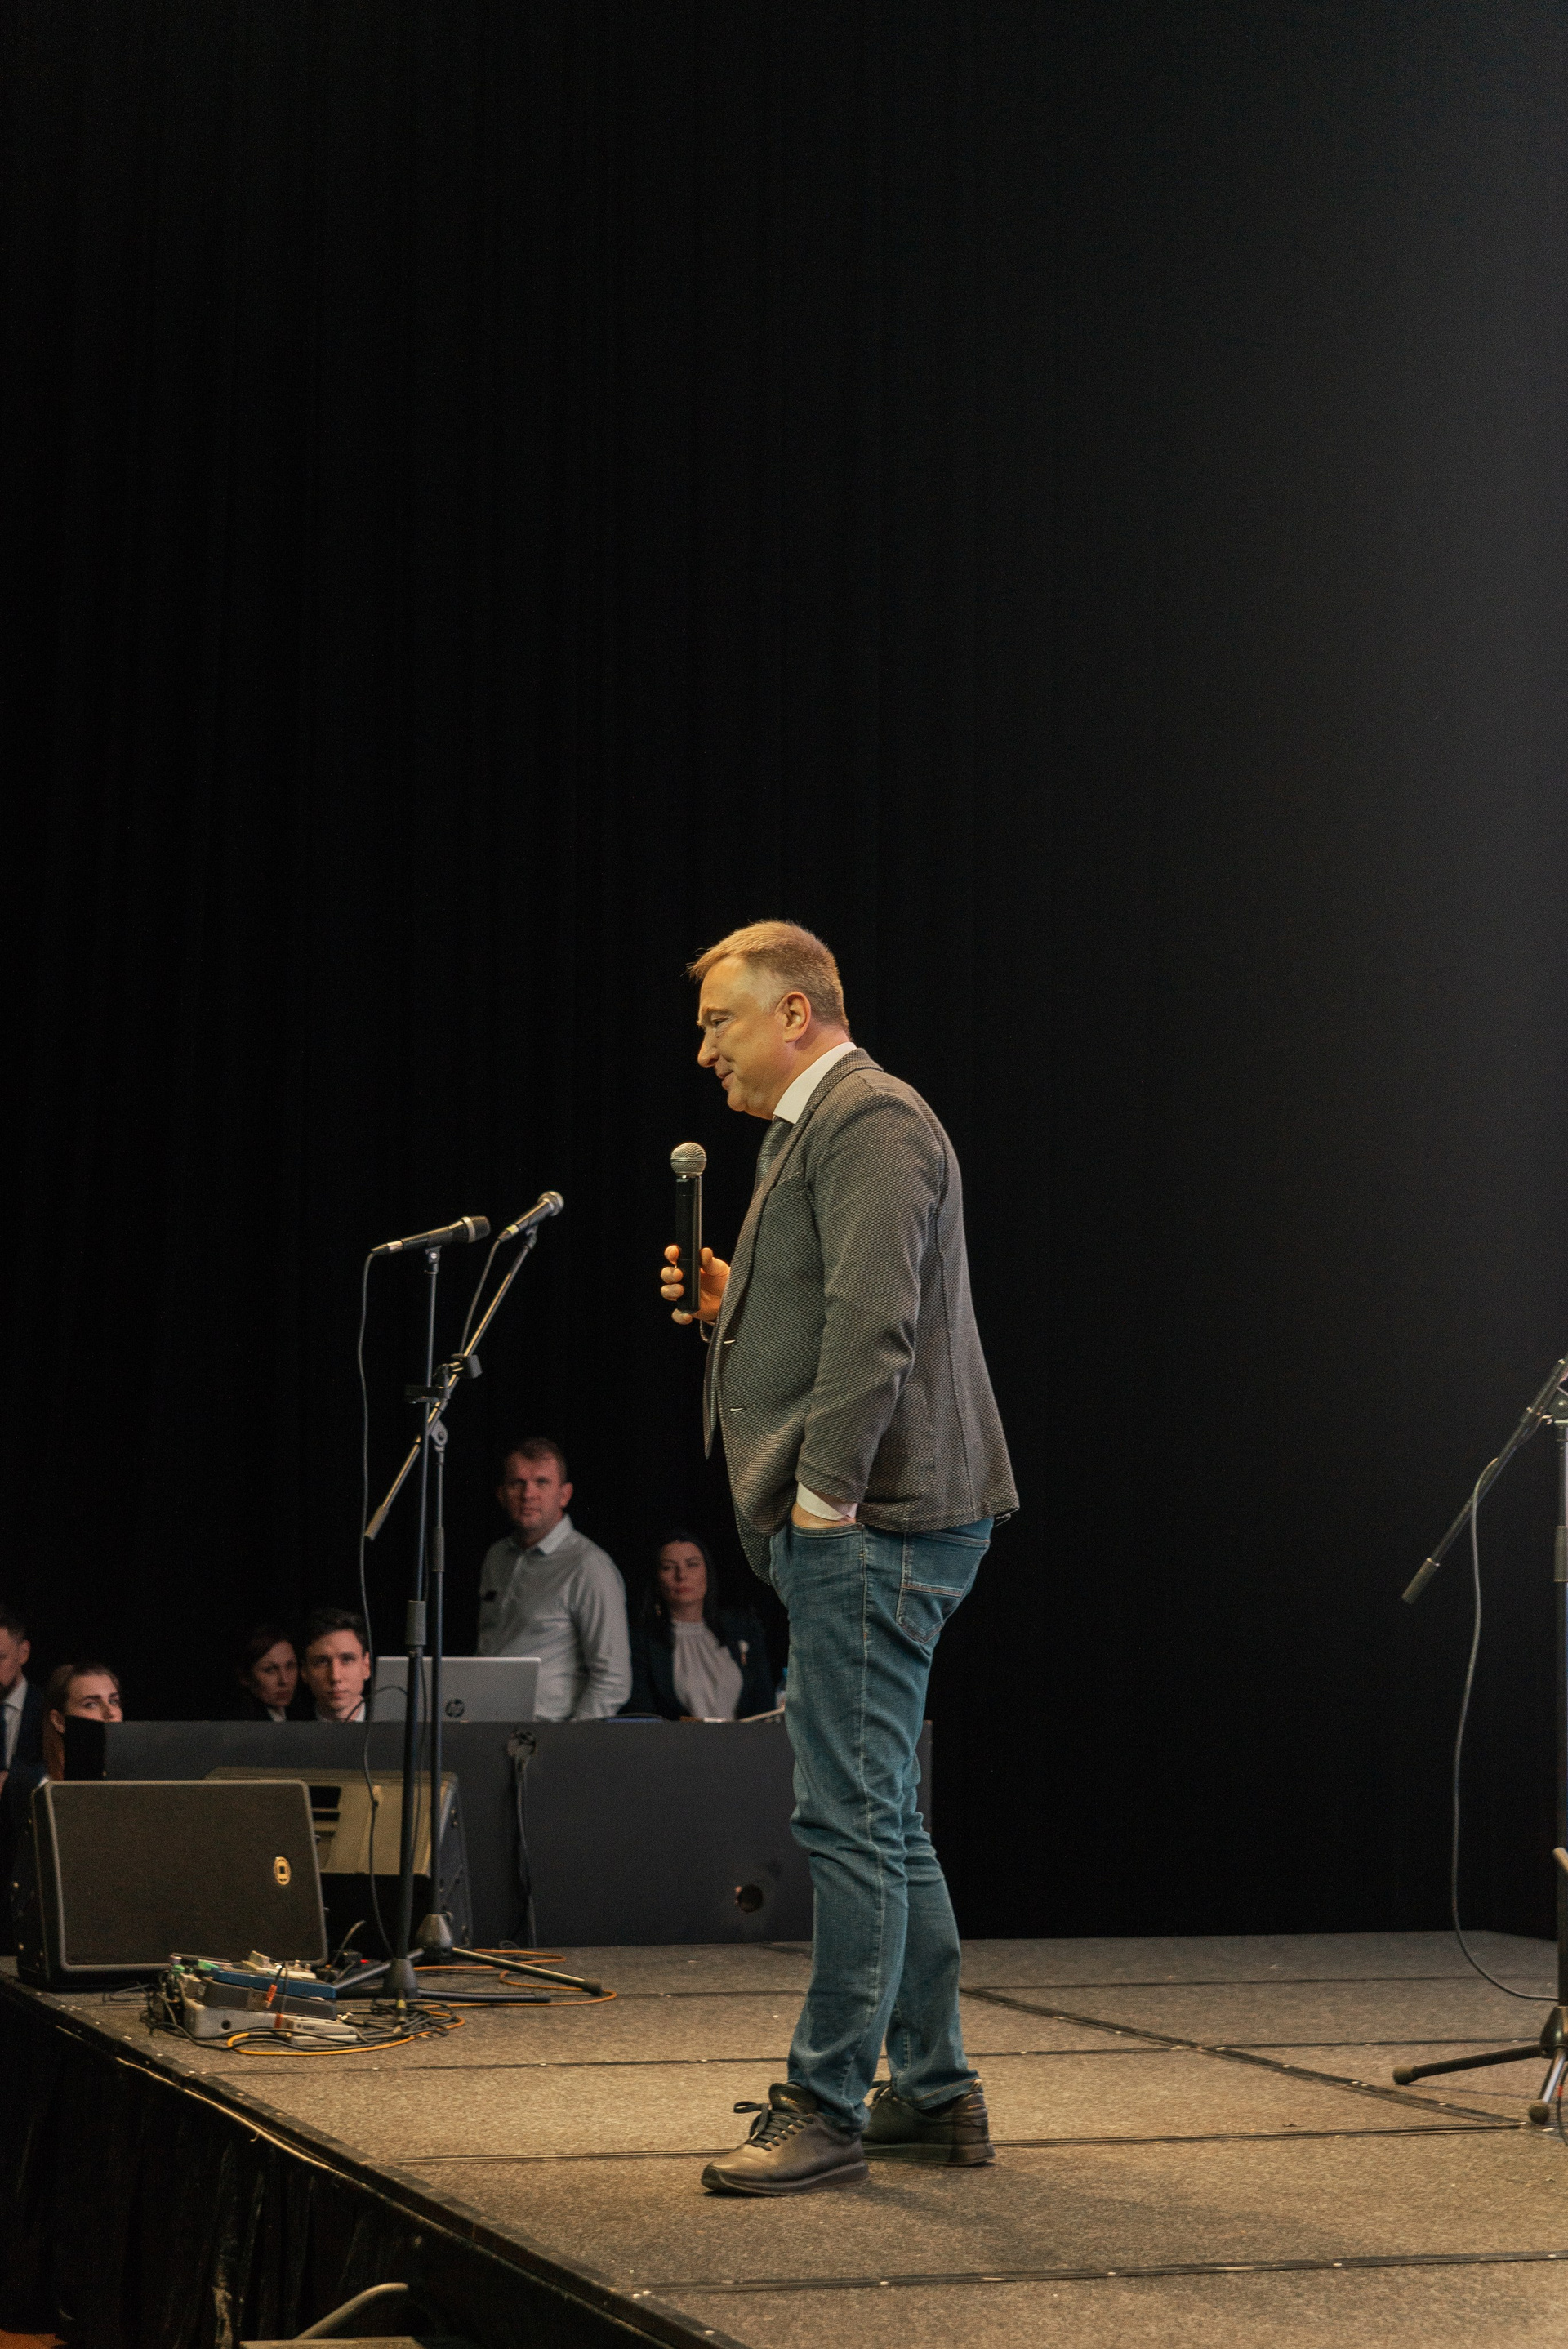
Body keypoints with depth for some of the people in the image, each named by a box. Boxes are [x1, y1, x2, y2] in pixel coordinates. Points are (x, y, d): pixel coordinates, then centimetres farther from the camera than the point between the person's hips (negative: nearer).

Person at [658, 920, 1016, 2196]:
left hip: (871, 1521, -11)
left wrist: (822, 1495, -21)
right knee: (879, 1815, 14)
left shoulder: (869, 1120, -11)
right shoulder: (815, 1130, 22)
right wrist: (732, 1305, 13)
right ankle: (934, 2092, 20)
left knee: (853, 1817, -8)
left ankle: (827, 2106, -5)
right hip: (858, 1526, 11)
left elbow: (876, 1324, -21)